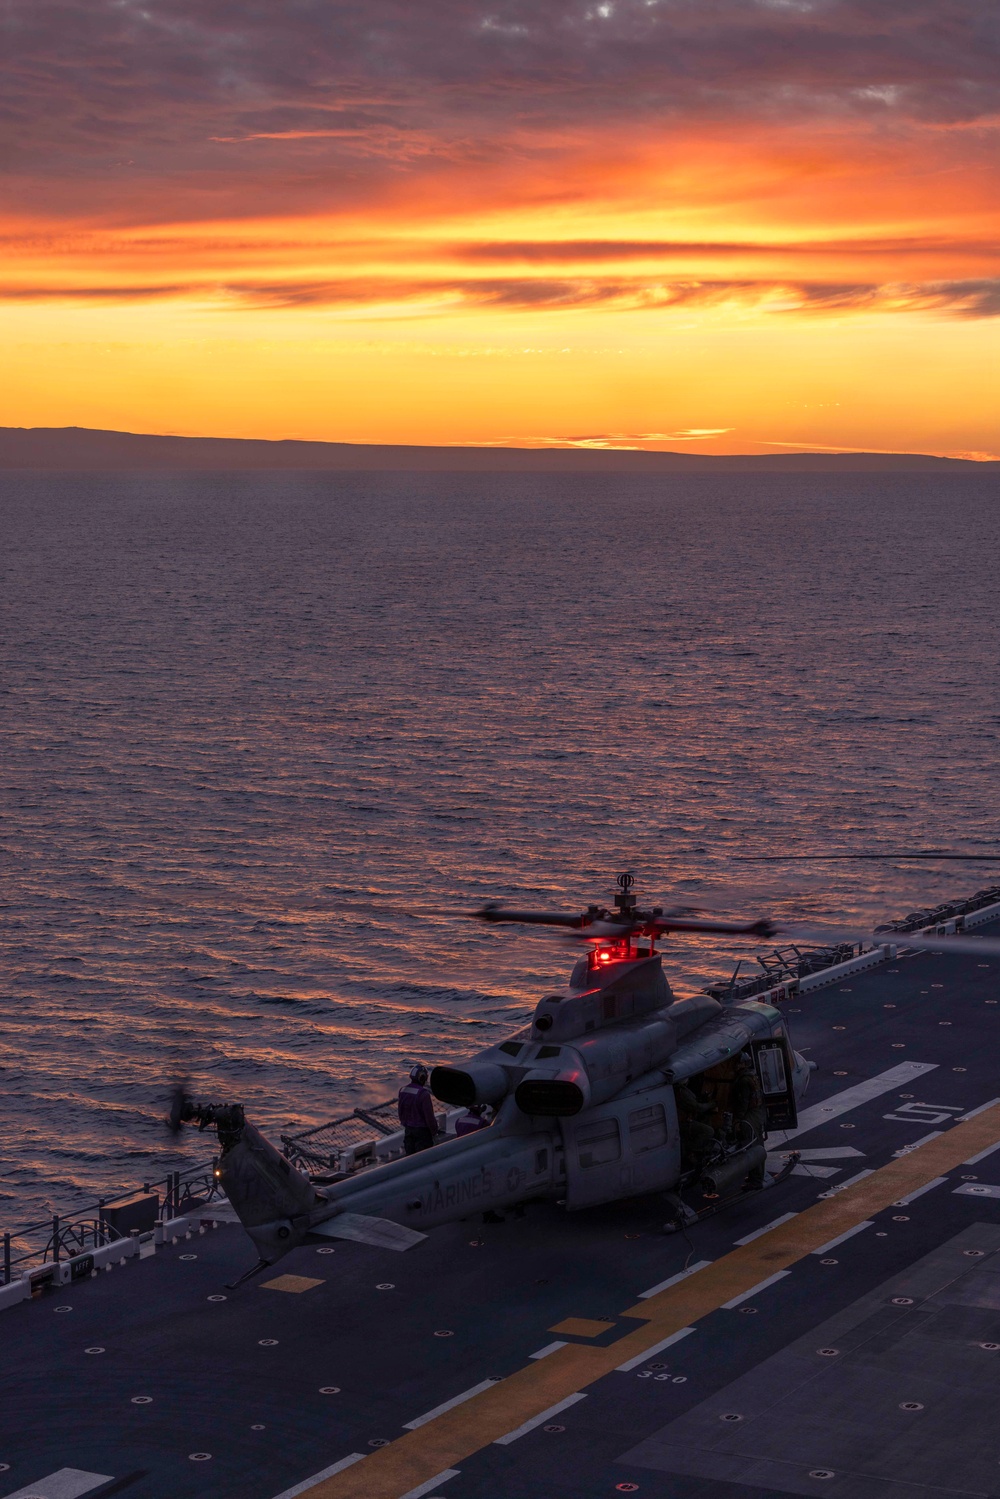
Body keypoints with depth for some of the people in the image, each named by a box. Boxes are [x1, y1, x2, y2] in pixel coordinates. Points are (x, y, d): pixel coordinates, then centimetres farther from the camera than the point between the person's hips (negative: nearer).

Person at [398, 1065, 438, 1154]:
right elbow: (429, 1116, -18)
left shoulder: (403, 1091, 1)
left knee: (410, 1155, 13)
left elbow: (400, 1112, 11)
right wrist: (434, 1131, -5)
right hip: (422, 1130, -7)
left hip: (408, 1130, 7)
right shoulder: (423, 1094, -22)